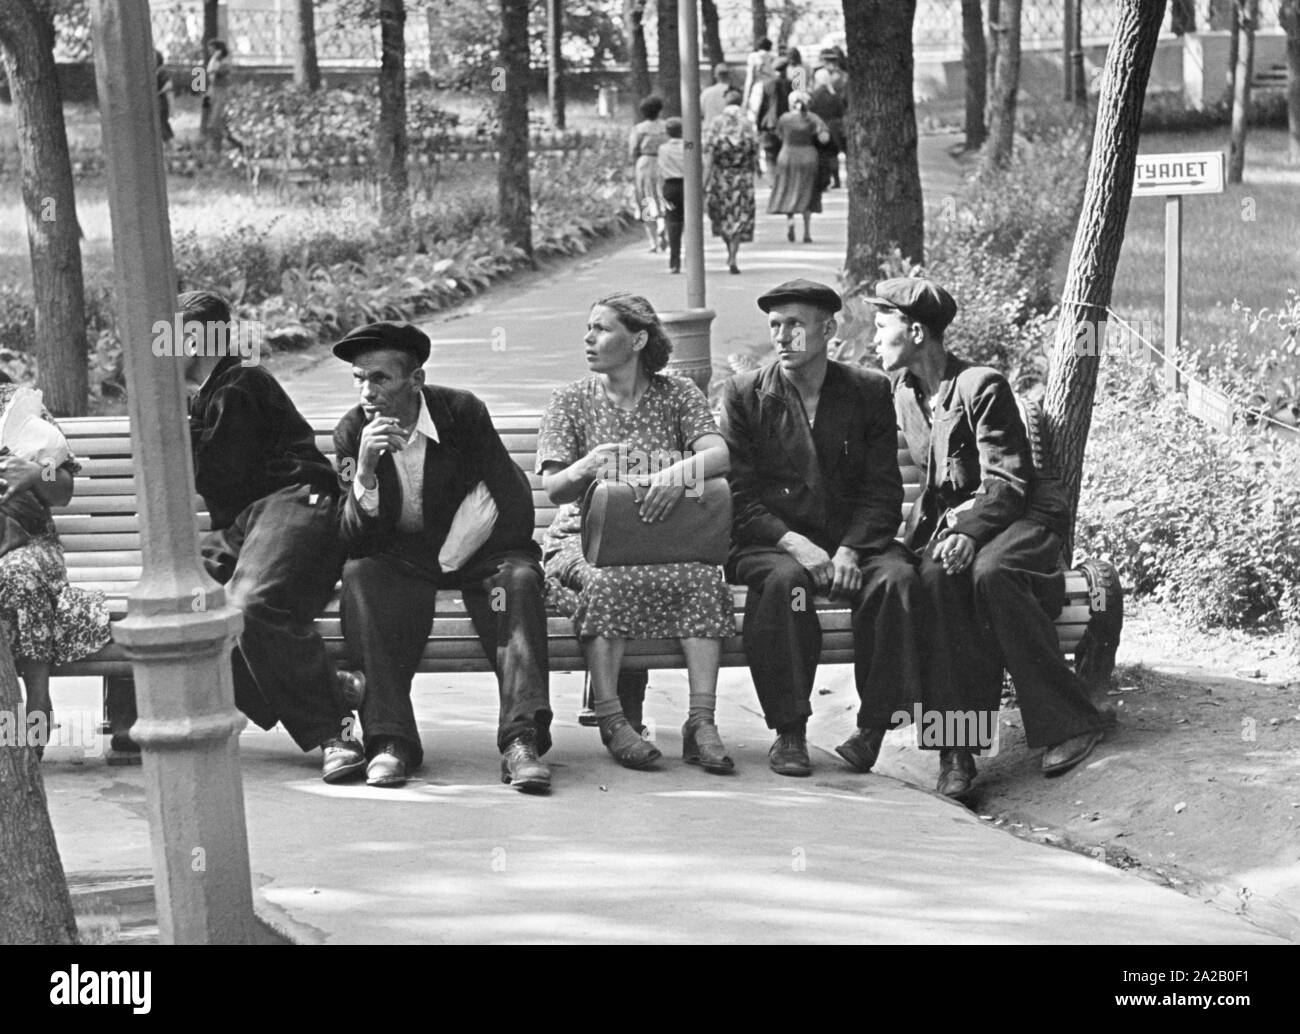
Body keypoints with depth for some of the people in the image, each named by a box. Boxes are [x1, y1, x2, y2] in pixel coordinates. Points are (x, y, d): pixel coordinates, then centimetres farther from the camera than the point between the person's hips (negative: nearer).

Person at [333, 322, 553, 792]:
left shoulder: (462, 412, -12)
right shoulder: (352, 432, -7)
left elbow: (513, 506, -10)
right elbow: (354, 543, -13)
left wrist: (450, 557, -13)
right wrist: (364, 471, -29)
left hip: (472, 551, -1)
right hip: (401, 558, 1)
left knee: (519, 578, -31)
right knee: (359, 577, -28)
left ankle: (522, 740, -41)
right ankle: (389, 741, -33)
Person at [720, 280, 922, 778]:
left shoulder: (869, 391, 7)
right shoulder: (744, 394, 4)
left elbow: (883, 491, 2)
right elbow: (740, 498, -2)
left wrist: (850, 550, -15)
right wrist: (794, 544, -19)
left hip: (852, 539, 1)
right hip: (770, 544, -1)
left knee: (897, 578, -30)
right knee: (785, 580, -35)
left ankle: (874, 723, -22)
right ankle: (789, 731, -25)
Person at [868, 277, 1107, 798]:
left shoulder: (981, 385, -11)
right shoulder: (905, 392, 12)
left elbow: (1006, 481, -16)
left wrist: (971, 532, -32)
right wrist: (911, 537, 5)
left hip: (1022, 515, -5)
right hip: (956, 518, 5)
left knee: (989, 572, -37)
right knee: (936, 575, -31)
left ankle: (1070, 722, -27)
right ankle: (956, 744, -36)